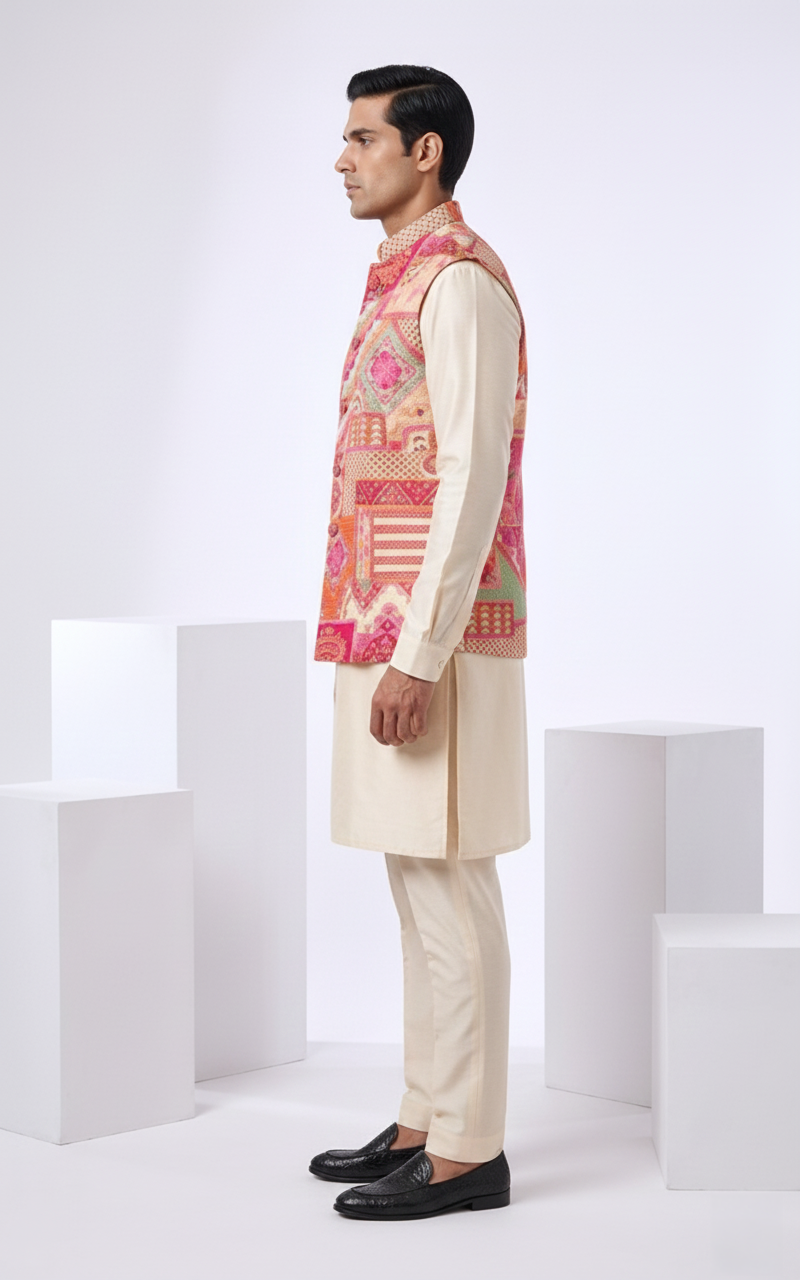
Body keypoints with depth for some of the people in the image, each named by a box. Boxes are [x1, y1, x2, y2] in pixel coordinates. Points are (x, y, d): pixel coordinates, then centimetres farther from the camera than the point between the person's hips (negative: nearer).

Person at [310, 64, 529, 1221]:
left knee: (448, 884, -5)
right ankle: (429, 1121, 21)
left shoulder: (460, 281, -12)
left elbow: (472, 478, -19)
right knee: (416, 882, 13)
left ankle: (468, 1151, 2)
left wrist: (419, 654, -22)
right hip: (389, 632, 10)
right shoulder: (404, 282, 19)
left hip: (435, 640, -10)